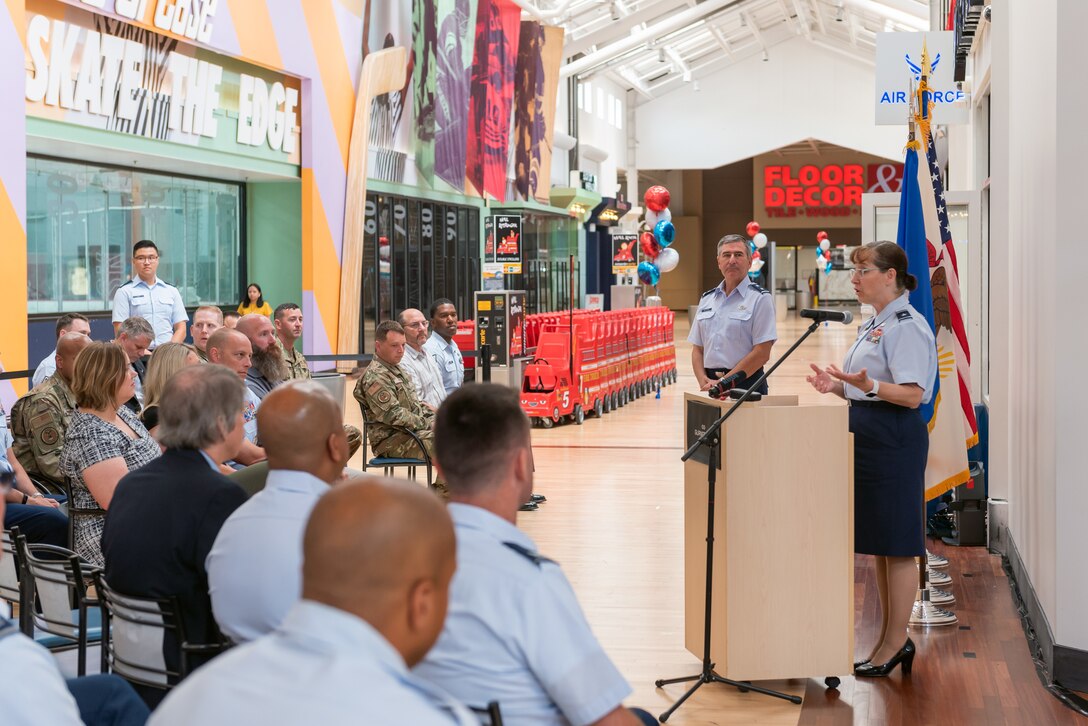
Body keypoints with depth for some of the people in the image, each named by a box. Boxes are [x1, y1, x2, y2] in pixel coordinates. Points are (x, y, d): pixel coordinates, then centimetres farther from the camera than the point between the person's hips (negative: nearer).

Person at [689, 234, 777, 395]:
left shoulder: (760, 298, -3)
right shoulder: (707, 299, 14)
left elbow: (762, 353, -10)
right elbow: (697, 349, 14)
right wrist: (703, 381, -4)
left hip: (746, 384, -4)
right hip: (710, 384, 4)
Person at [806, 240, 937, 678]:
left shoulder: (907, 326, -14)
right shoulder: (874, 325, 17)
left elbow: (911, 395, -21)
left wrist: (867, 384, -34)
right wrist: (839, 386, 7)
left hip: (895, 440, -10)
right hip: (869, 438, 10)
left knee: (897, 546, -2)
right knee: (877, 546, 14)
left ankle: (895, 642, 6)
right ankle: (887, 638, 23)